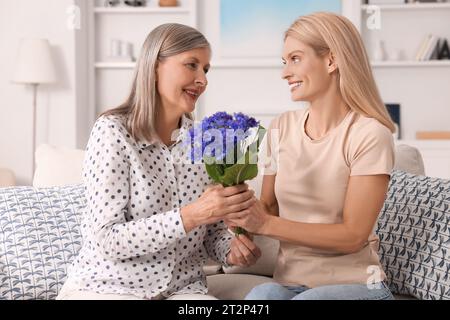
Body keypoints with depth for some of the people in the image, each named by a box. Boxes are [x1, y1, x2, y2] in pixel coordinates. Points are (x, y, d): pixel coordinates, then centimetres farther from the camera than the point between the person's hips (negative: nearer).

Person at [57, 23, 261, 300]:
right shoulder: (113, 131, -12)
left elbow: (213, 230, 10)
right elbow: (107, 241, -18)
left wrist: (232, 248, -13)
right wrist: (191, 215, -28)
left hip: (183, 288, 5)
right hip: (106, 287, -4)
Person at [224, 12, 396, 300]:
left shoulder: (369, 135, -12)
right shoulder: (281, 128, 5)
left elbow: (353, 235, -14)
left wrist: (266, 224, -20)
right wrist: (245, 213, -11)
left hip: (354, 283, -3)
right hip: (290, 282, 3)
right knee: (260, 295, -31)